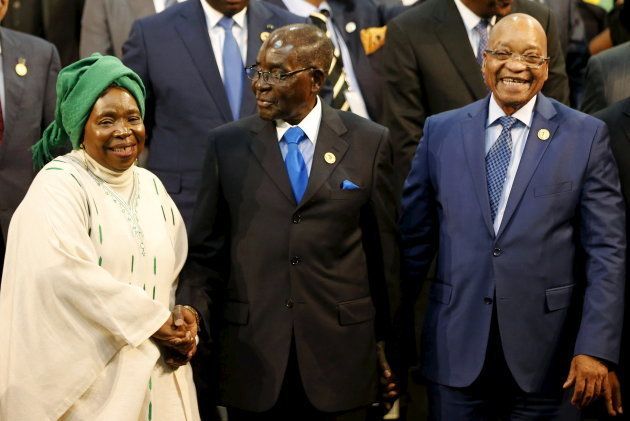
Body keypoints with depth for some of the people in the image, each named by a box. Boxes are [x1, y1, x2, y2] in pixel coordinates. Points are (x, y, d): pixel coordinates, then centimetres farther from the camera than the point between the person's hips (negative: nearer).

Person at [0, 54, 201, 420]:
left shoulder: (151, 186, 12)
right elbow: (67, 272, -22)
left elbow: (178, 269, 14)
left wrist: (185, 318, -8)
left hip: (157, 373, 6)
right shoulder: (58, 184, -9)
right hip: (92, 378, -6)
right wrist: (155, 321, -16)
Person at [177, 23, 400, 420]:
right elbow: (207, 249, 5)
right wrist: (192, 312, -11)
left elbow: (383, 250, 4)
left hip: (340, 356, 0)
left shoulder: (369, 142, 1)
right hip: (252, 357, 1)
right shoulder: (227, 144, 4)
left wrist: (387, 343, 7)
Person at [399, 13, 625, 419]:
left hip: (546, 350, -1)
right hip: (456, 349, 2)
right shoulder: (441, 131, 5)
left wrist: (597, 348, -11)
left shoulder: (586, 135, -1)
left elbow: (606, 250, -4)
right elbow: (415, 237, 8)